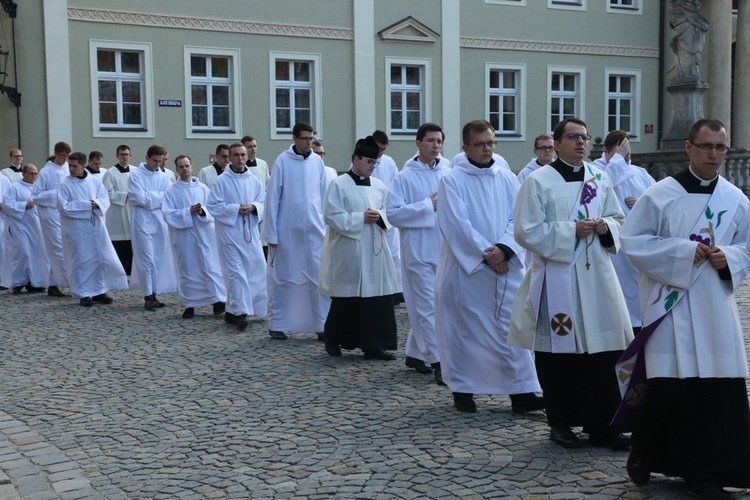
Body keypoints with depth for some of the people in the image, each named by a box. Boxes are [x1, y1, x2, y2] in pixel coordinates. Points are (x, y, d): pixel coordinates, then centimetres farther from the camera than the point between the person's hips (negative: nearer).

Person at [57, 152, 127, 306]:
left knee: (102, 259, 6)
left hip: (96, 225, 4)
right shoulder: (65, 184, -5)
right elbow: (64, 207, -12)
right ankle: (83, 294, 9)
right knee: (81, 261, 0)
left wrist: (97, 203, -19)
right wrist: (87, 204, -14)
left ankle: (99, 291, 17)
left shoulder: (95, 181, 4)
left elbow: (105, 200, 3)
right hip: (77, 228, -3)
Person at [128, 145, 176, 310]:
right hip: (143, 222, -5)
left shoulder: (164, 176, 9)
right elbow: (139, 198, -15)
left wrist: (149, 197, -14)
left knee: (159, 260, 6)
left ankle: (153, 293, 15)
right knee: (147, 260, -6)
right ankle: (148, 296, -1)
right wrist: (160, 196, -7)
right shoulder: (136, 175, -4)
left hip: (161, 222, 5)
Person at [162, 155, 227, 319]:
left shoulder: (203, 188, 8)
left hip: (204, 234, 1)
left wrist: (203, 211, -17)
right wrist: (189, 212, -16)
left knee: (210, 267, -2)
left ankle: (217, 300, 3)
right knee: (187, 270, 5)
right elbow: (168, 214, -7)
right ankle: (189, 305, 12)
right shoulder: (171, 191, 2)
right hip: (183, 236, -1)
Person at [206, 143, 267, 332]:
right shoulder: (222, 181, -5)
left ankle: (232, 311, 23)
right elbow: (213, 205, -8)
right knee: (236, 273, -9)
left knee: (256, 269, 8)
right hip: (229, 232, -5)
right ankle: (240, 312, -7)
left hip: (250, 232, 5)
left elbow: (264, 203, 8)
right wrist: (236, 209, -17)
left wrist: (253, 207, -14)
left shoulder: (254, 180, 6)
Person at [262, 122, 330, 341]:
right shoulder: (282, 162, -5)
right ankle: (276, 324, 18)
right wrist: (271, 234, -5)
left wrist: (327, 225, 5)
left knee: (320, 277, 1)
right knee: (281, 279, 7)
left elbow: (324, 195, 8)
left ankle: (322, 325, 9)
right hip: (287, 230, -2)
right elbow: (272, 198, -4)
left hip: (314, 229, 3)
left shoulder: (317, 161, 4)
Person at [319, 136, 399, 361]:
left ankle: (374, 345, 8)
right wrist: (361, 218, -16)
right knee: (346, 299, 4)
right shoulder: (339, 185, -6)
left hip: (374, 250, 5)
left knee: (378, 298, 0)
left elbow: (390, 213, 14)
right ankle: (333, 339, 25)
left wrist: (379, 217, -8)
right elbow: (332, 216, -11)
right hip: (348, 251, -5)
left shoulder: (379, 186, 10)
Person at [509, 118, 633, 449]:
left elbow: (619, 220, 19)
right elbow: (526, 232, -9)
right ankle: (560, 423, 18)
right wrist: (571, 230, -15)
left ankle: (602, 426, 12)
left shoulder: (600, 179, 11)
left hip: (595, 276, 4)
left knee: (602, 353, 3)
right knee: (559, 355, 3)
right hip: (556, 278, -4)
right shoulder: (538, 181, -3)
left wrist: (606, 226, -5)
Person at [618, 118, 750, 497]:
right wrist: (684, 252, -14)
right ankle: (643, 455, 20)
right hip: (669, 303, -4)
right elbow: (632, 240, -6)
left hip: (716, 307, 4)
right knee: (667, 385, -5)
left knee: (718, 389, 2)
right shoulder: (660, 195, -3)